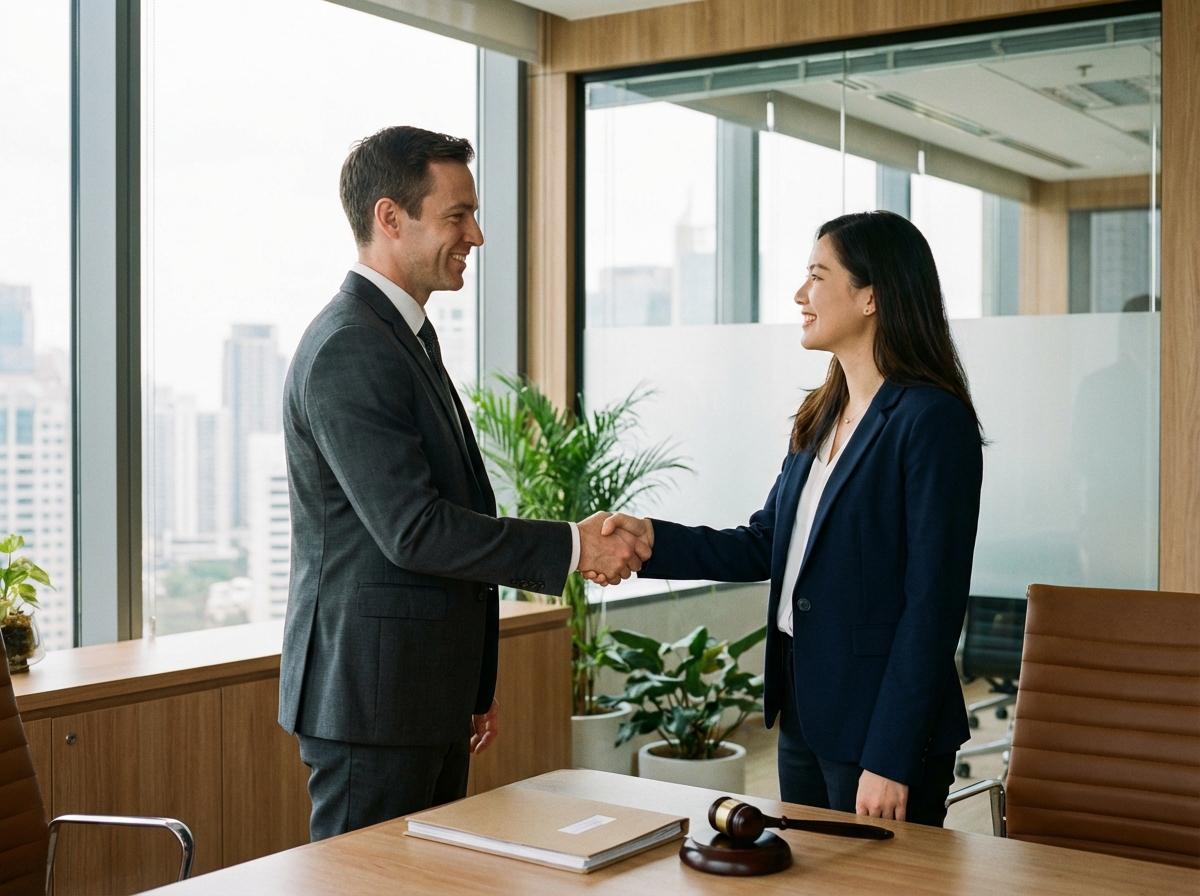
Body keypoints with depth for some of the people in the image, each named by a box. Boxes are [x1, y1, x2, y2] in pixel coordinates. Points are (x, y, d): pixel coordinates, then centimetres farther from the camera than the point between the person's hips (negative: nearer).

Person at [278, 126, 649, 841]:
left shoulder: (407, 336, 16)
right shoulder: (347, 351, -17)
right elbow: (412, 530, -23)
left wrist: (476, 684, 21)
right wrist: (572, 547, -16)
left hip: (431, 700, 10)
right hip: (372, 700, -10)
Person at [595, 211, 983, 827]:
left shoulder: (932, 421, -16)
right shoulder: (822, 417, 11)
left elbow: (932, 607, -18)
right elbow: (764, 545, 11)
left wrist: (891, 758, -19)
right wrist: (653, 540, -4)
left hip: (879, 723, -8)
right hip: (803, 714, 8)